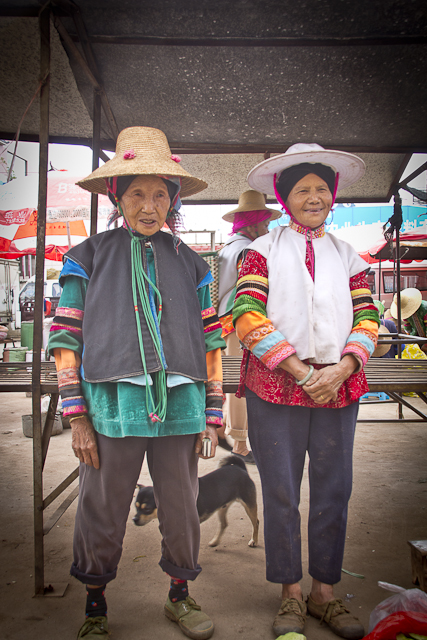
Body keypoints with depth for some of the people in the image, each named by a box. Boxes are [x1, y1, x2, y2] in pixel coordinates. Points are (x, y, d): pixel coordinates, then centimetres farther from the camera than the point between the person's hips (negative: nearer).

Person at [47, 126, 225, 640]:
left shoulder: (191, 265, 11)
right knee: (101, 512, 10)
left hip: (180, 407, 2)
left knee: (181, 508, 13)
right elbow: (65, 339, 1)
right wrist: (77, 415, -3)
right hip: (114, 406, -2)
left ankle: (179, 596, 38)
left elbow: (210, 342, 11)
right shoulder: (89, 259, 4)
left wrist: (212, 415, 8)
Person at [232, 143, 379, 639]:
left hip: (338, 388, 3)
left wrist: (342, 369, -11)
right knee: (281, 493, 6)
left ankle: (324, 592, 28)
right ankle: (290, 594, 25)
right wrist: (299, 371, -13)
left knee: (334, 490, 9)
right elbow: (247, 317, -7)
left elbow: (367, 319, 8)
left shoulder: (346, 256, 14)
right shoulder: (263, 250, 5)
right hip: (276, 386, -3)